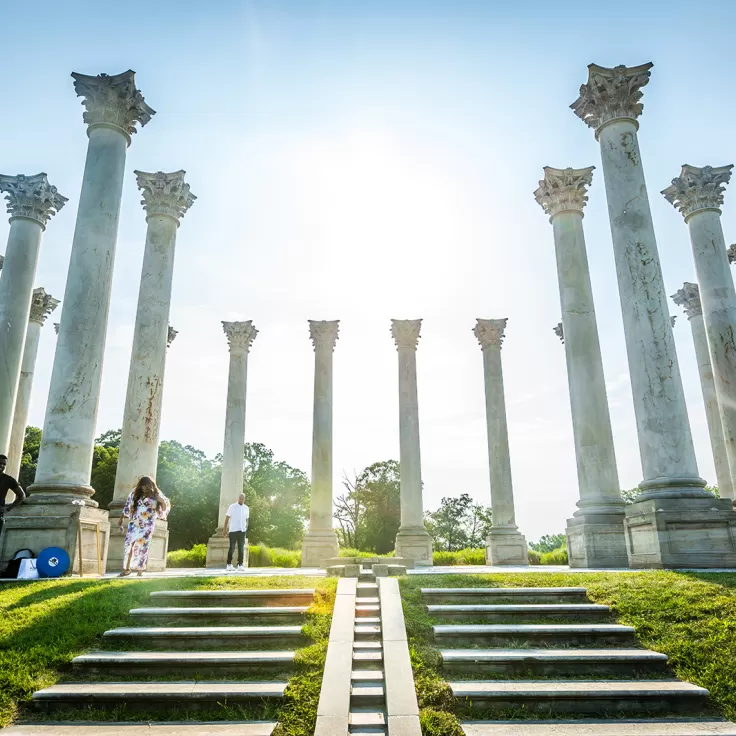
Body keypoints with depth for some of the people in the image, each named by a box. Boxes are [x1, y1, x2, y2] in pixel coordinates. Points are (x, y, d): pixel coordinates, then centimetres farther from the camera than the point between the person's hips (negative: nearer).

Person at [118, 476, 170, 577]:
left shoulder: (156, 495, -4)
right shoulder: (135, 493, 2)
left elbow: (164, 509, -1)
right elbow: (127, 508, 10)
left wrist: (162, 501, -21)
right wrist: (121, 520, 10)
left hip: (147, 526, -2)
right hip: (134, 524, 2)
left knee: (142, 546, -1)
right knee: (129, 545, -3)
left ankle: (140, 569, 10)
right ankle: (126, 569, 7)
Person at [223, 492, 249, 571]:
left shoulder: (246, 508, 12)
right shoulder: (232, 506, 1)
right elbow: (227, 518, 1)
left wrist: (246, 527, 3)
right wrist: (224, 529, -3)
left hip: (242, 530, 3)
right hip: (233, 530, -3)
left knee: (241, 548, 2)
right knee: (232, 548, 0)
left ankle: (240, 565, 4)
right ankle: (229, 565, 6)